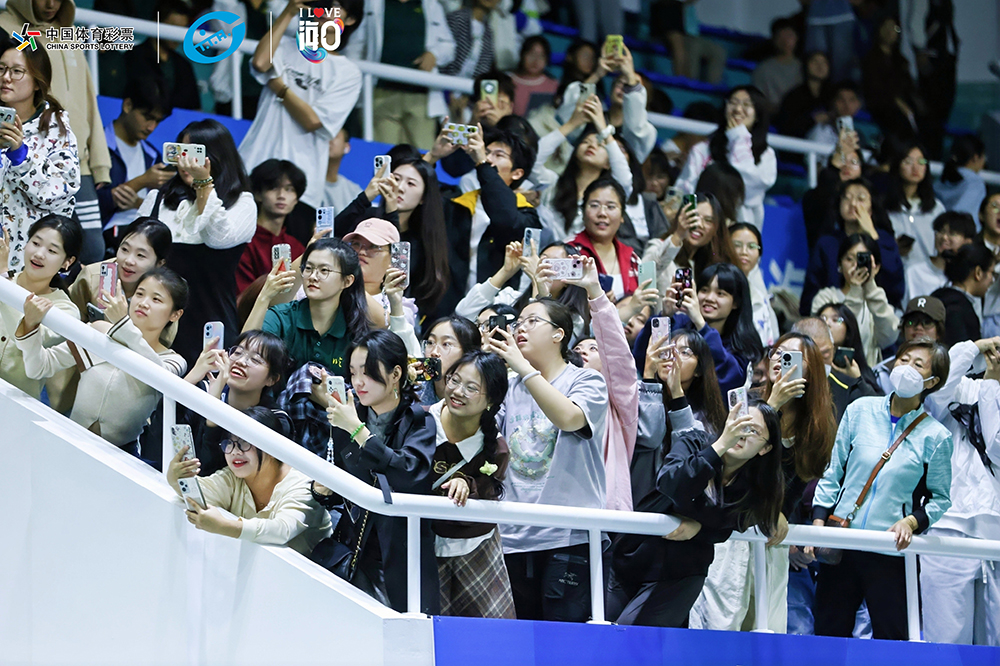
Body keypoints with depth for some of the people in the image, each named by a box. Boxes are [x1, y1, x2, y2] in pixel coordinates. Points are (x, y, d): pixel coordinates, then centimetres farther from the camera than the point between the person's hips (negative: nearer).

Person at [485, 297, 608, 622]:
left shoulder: (587, 381, 1)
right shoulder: (512, 389, 17)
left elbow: (568, 418, -20)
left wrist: (523, 366, -21)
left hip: (569, 536, -5)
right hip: (515, 535, 5)